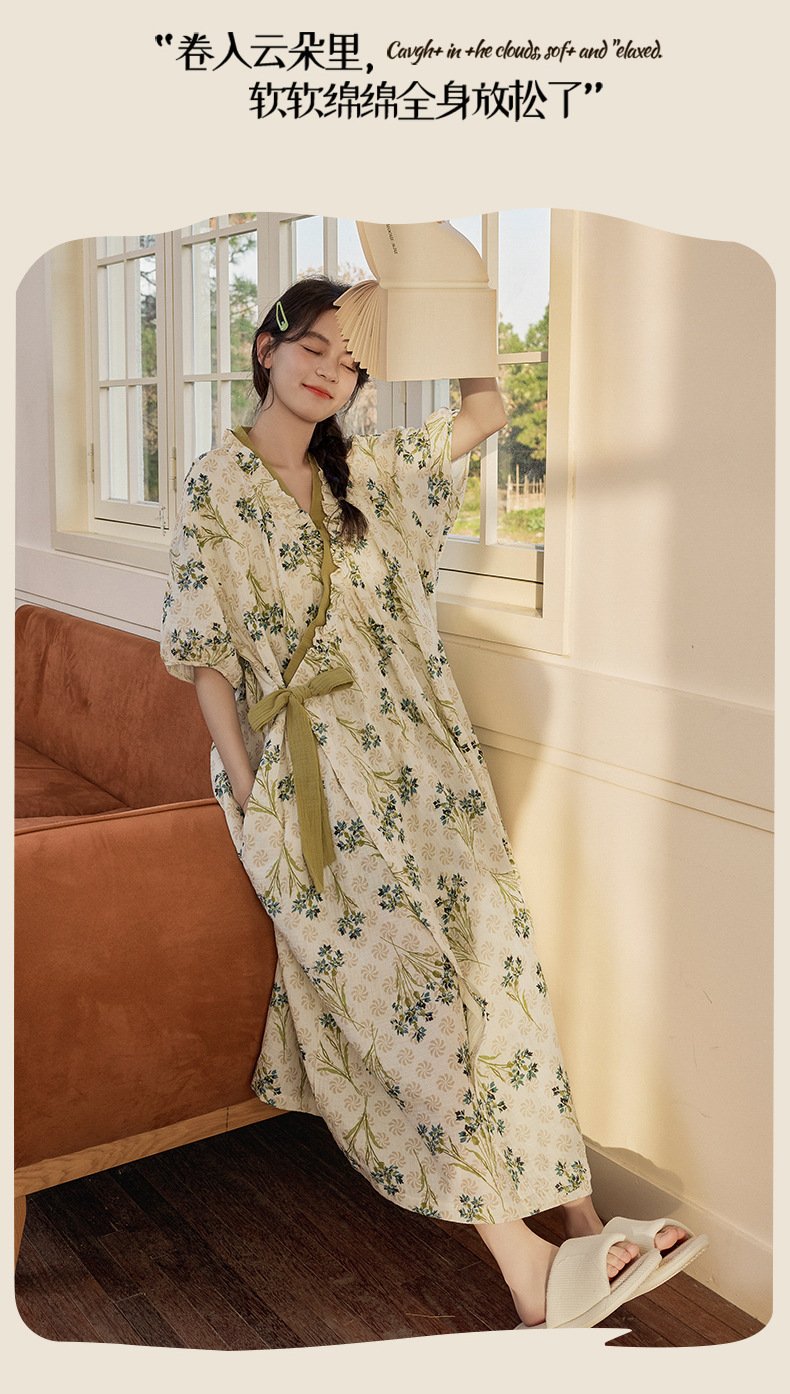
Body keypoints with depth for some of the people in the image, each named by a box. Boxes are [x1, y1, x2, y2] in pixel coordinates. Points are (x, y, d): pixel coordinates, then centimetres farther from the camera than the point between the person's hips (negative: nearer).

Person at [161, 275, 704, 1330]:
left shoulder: (368, 471, 15)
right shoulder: (218, 487, 1)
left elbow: (488, 410, 22)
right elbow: (206, 654, -2)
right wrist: (250, 792, -10)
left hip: (416, 756, 5)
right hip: (306, 774, -5)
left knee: (495, 950, -10)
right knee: (406, 977, -16)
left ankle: (576, 1216, -8)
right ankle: (526, 1265, -16)